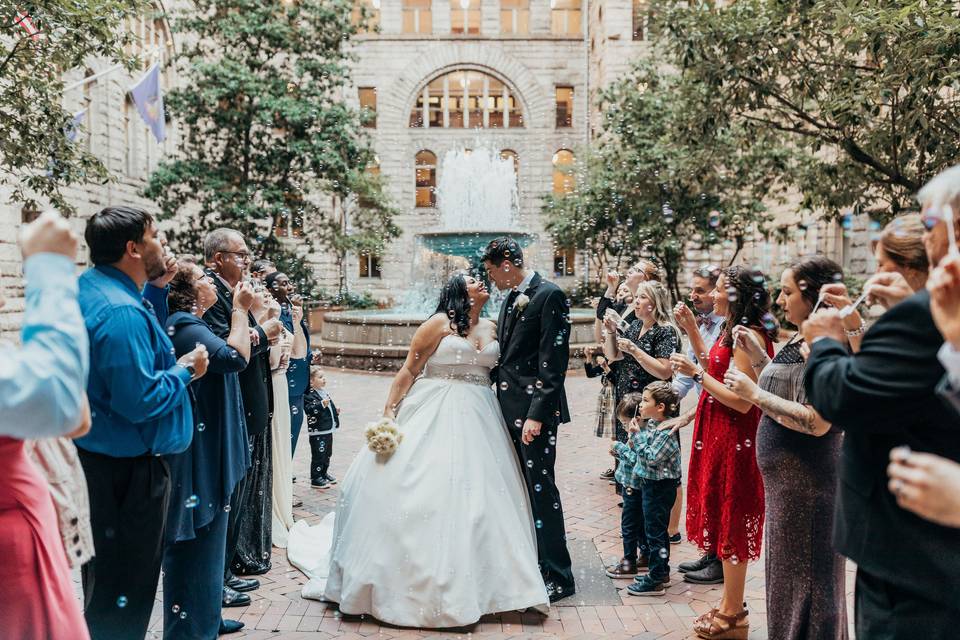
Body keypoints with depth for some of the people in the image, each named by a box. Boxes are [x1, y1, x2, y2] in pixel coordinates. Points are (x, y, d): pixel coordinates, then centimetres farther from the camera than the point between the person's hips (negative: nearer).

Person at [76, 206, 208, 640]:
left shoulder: (88, 286, 6)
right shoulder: (123, 312, -25)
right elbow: (140, 400, -28)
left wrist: (155, 289, 6)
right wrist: (185, 371, -12)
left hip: (94, 454, 10)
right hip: (128, 466, -10)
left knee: (103, 572, 24)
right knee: (125, 588, 3)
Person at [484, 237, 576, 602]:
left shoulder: (549, 296, -11)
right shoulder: (511, 298, 15)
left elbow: (554, 361, -17)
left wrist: (537, 414, -20)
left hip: (534, 409, -8)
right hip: (508, 407, 9)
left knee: (541, 488, -4)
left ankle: (558, 576, 7)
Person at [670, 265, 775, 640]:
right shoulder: (731, 330, 10)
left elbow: (741, 401, -24)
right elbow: (713, 367, 19)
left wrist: (697, 373, -20)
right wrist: (692, 330, 15)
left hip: (734, 437, -10)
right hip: (718, 434, 10)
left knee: (730, 523, 2)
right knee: (723, 518, 17)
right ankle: (729, 605, 30)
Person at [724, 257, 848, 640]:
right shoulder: (798, 340, 10)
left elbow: (817, 422, -26)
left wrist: (754, 393, -20)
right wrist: (758, 357, 6)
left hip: (807, 481, -10)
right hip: (784, 477, 10)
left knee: (804, 578, 4)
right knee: (786, 572, 20)